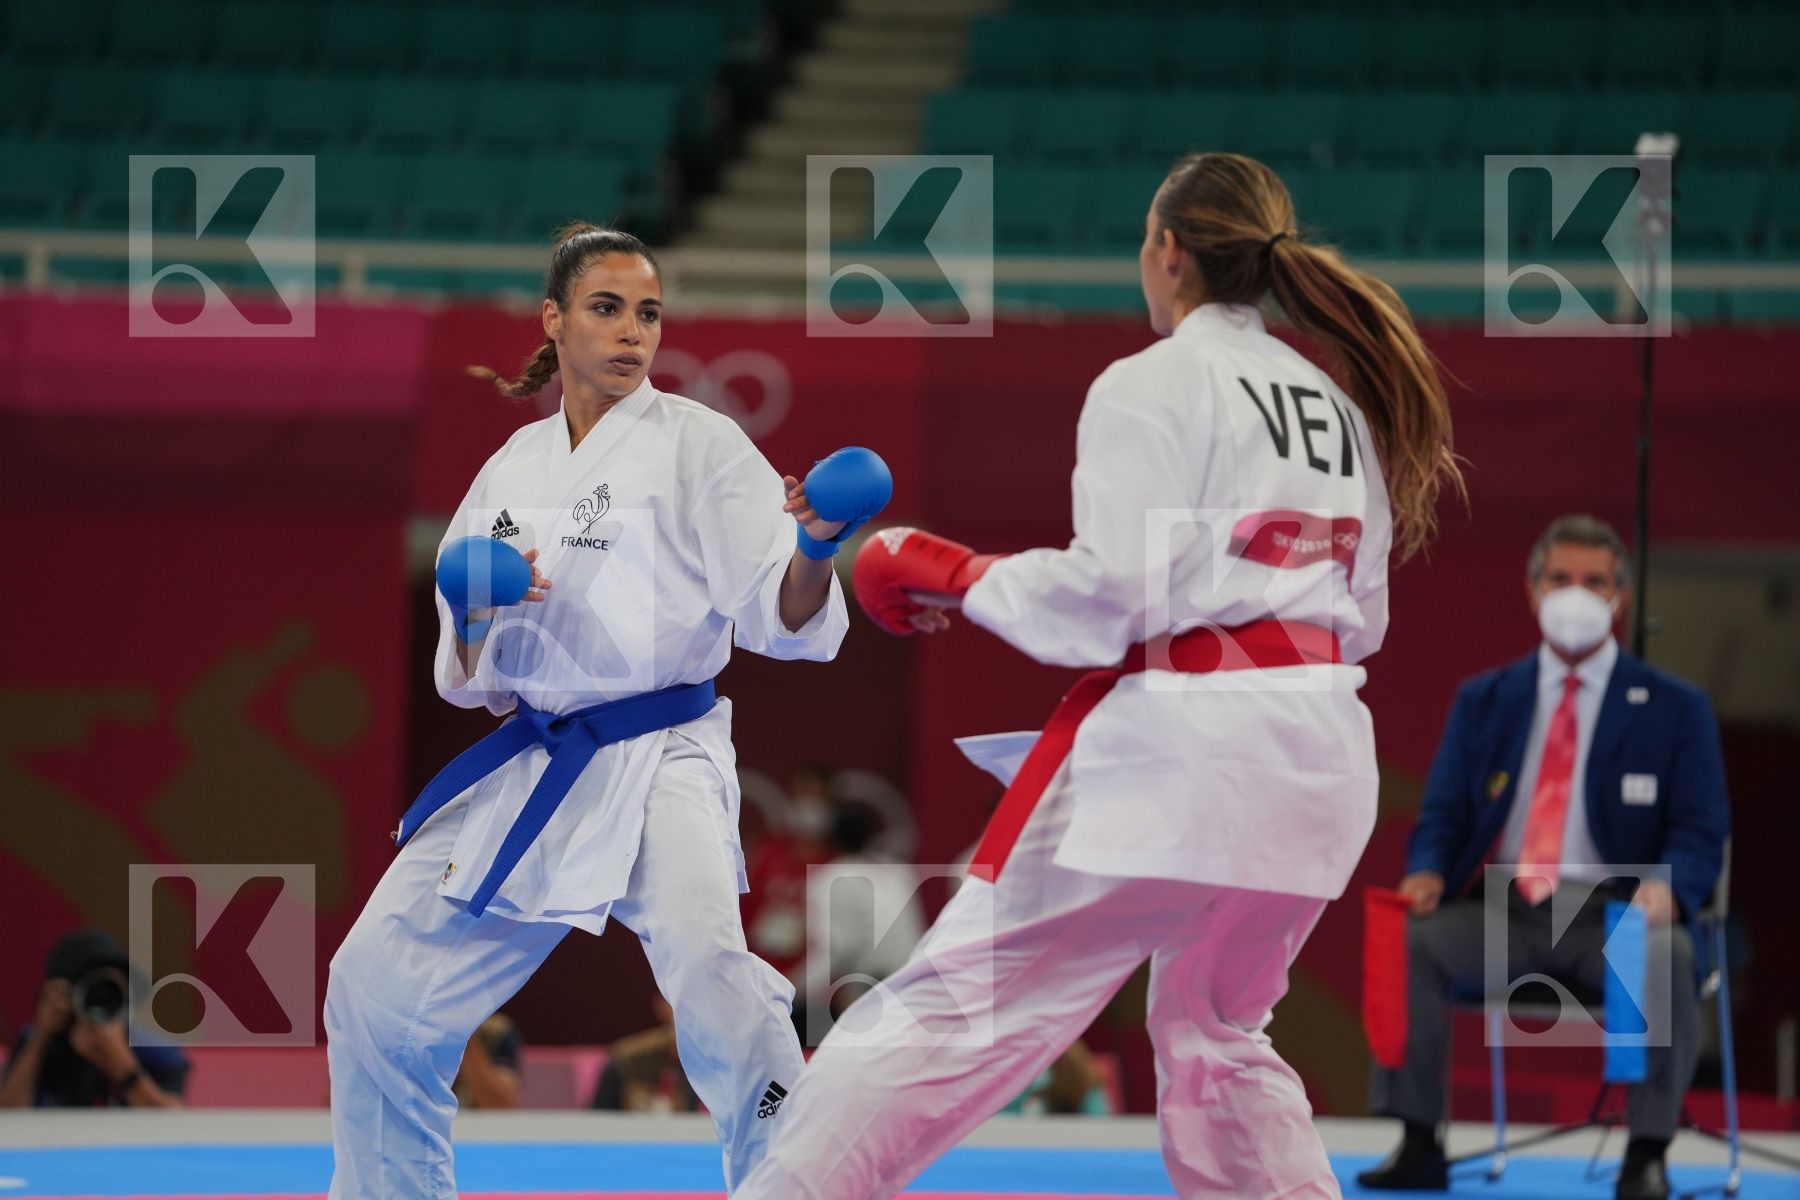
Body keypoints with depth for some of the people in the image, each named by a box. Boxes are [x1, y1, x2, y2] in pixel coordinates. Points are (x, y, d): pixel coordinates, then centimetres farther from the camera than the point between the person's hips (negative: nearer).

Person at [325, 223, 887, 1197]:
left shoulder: (694, 441, -3)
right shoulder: (515, 467, 11)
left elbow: (783, 620, -9)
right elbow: (470, 676, 14)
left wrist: (813, 549, -30)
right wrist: (477, 613, -8)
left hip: (663, 760, -5)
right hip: (528, 770, 6)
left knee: (706, 963, -31)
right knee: (380, 983, 8)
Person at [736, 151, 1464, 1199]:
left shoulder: (1153, 385, -5)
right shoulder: (1342, 401, 17)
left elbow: (1109, 592, -13)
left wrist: (957, 578, 0)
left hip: (1179, 747, -7)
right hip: (1324, 750, 7)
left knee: (954, 1010, -8)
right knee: (1219, 1034, 25)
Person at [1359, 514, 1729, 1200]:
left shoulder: (1674, 708, 8)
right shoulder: (1483, 701, 16)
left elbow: (1700, 834, 2)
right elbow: (1442, 816, 12)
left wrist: (1668, 888, -22)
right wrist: (1427, 873, -13)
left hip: (1613, 918, -2)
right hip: (1503, 913, 2)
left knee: (1666, 956, -36)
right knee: (1407, 940, -27)